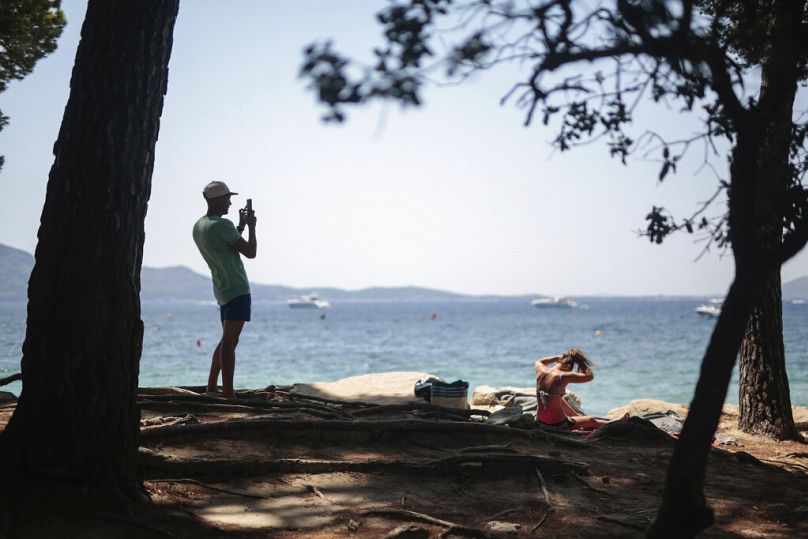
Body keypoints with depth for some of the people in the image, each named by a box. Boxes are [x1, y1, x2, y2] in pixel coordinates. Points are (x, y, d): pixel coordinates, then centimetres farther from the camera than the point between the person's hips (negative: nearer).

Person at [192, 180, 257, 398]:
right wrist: (251, 227, 4)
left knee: (227, 340, 17)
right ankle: (228, 393, -12)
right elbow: (250, 252, -10)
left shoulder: (198, 227, 14)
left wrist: (241, 226, 24)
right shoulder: (222, 225, -14)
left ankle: (211, 388, 19)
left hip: (222, 290, 9)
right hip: (237, 289, -9)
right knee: (229, 341, -11)